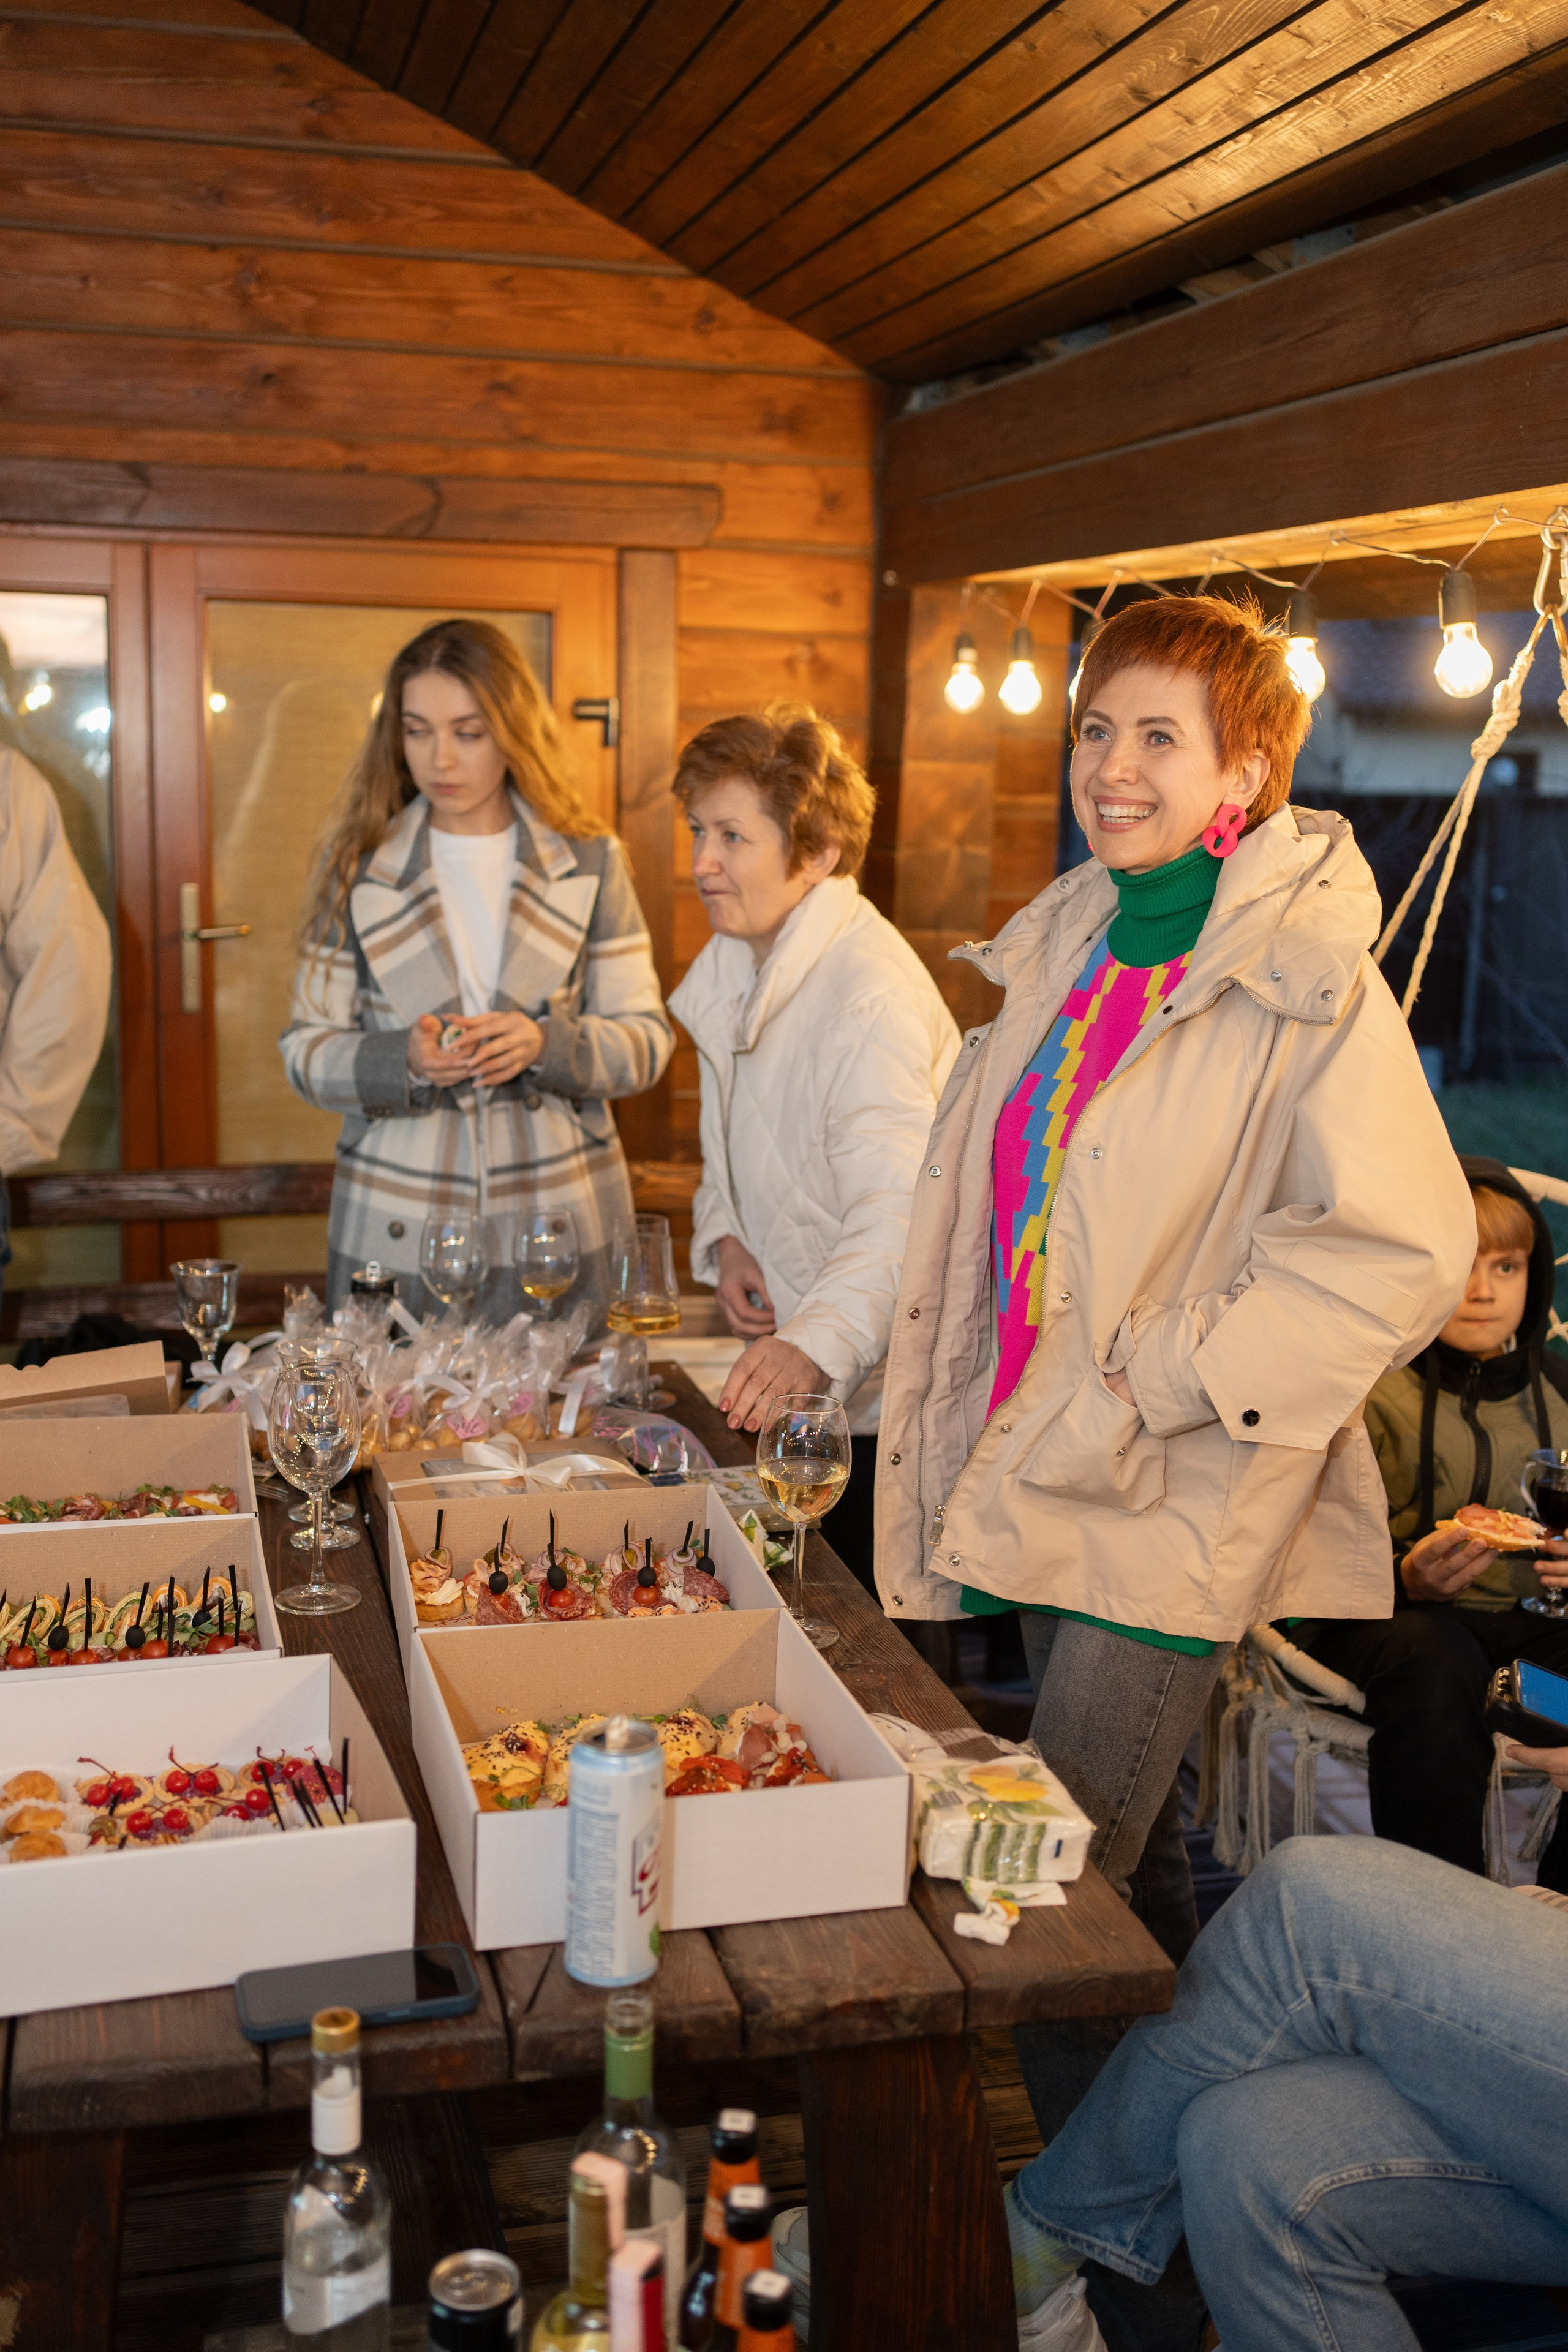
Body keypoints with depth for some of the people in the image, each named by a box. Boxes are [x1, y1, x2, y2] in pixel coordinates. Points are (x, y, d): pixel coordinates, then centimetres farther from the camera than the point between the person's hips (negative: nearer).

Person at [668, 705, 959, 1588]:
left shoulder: (875, 995, -24)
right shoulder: (730, 968, 7)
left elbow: (900, 1215, -34)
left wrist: (818, 1345, -50)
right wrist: (725, 1238, -1)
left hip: (877, 1394, -8)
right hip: (790, 1380, 9)